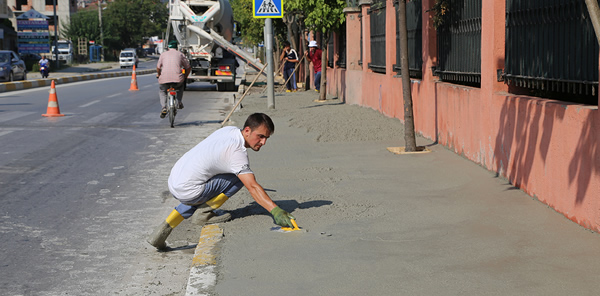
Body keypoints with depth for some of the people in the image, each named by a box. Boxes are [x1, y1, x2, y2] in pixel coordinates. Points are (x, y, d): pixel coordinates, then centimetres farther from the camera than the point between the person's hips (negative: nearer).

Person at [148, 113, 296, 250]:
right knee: (239, 178, -8)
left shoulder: (230, 130, 7)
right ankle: (204, 213, -3)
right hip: (188, 191, -9)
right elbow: (252, 187, -29)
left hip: (173, 180, 9)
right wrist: (276, 211, -36)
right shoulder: (237, 153, -20)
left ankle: (162, 232, 29)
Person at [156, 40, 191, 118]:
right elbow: (188, 67, 18)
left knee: (162, 91, 27)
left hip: (165, 79, 0)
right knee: (180, 86, 36)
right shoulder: (180, 54, 16)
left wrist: (158, 74, 41)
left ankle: (164, 107, 3)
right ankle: (179, 102, 19)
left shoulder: (163, 54, 17)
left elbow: (158, 67, 20)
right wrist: (185, 77, 33)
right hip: (178, 78, 0)